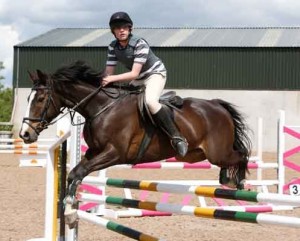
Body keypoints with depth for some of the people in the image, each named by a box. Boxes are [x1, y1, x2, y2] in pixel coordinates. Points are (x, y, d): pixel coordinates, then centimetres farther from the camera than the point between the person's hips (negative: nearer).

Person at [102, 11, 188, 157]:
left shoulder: (139, 44, -26)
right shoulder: (113, 47, -7)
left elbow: (134, 73, -31)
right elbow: (108, 73, -4)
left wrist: (112, 79, -39)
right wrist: (102, 85, -22)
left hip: (155, 74, -8)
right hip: (138, 80, 8)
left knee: (150, 101, -34)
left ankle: (176, 138, -33)